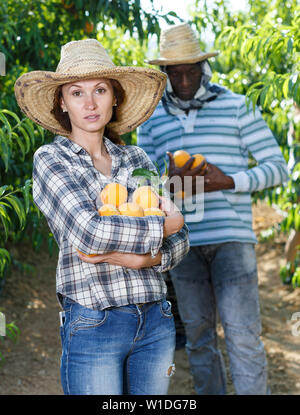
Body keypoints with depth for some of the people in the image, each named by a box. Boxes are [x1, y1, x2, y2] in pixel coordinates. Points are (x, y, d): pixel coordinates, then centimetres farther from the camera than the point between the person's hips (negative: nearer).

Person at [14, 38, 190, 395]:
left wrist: (142, 259, -13)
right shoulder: (50, 159, -3)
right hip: (93, 323, -4)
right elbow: (90, 232, -18)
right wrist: (161, 226, -8)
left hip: (155, 320, 5)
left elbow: (180, 239, 7)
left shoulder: (136, 159, 10)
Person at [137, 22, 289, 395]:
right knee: (197, 333, 10)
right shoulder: (152, 119, 11)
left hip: (231, 236, -3)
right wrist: (170, 178, -12)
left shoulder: (236, 107, 4)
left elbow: (277, 166, 2)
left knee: (242, 335, -6)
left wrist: (229, 181, -14)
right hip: (182, 239, 3)